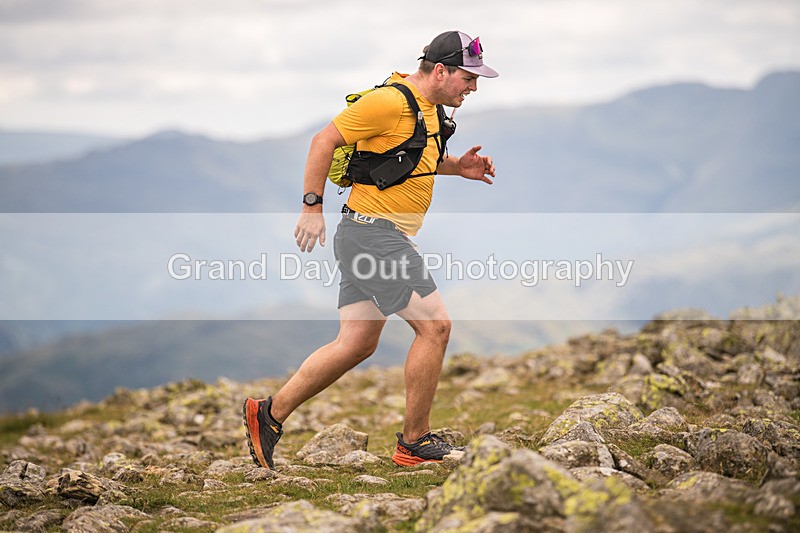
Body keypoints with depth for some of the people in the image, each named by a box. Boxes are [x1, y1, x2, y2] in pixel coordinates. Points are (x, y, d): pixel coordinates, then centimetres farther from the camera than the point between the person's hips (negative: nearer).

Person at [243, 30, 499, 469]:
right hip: (372, 231, -10)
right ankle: (414, 441, 2)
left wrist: (458, 166, 13)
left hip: (386, 235, 10)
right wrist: (312, 207, -17)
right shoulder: (390, 102, -16)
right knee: (435, 326, -9)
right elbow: (324, 140, -15)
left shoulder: (429, 107, 15)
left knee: (357, 344, 10)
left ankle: (269, 413, 17)